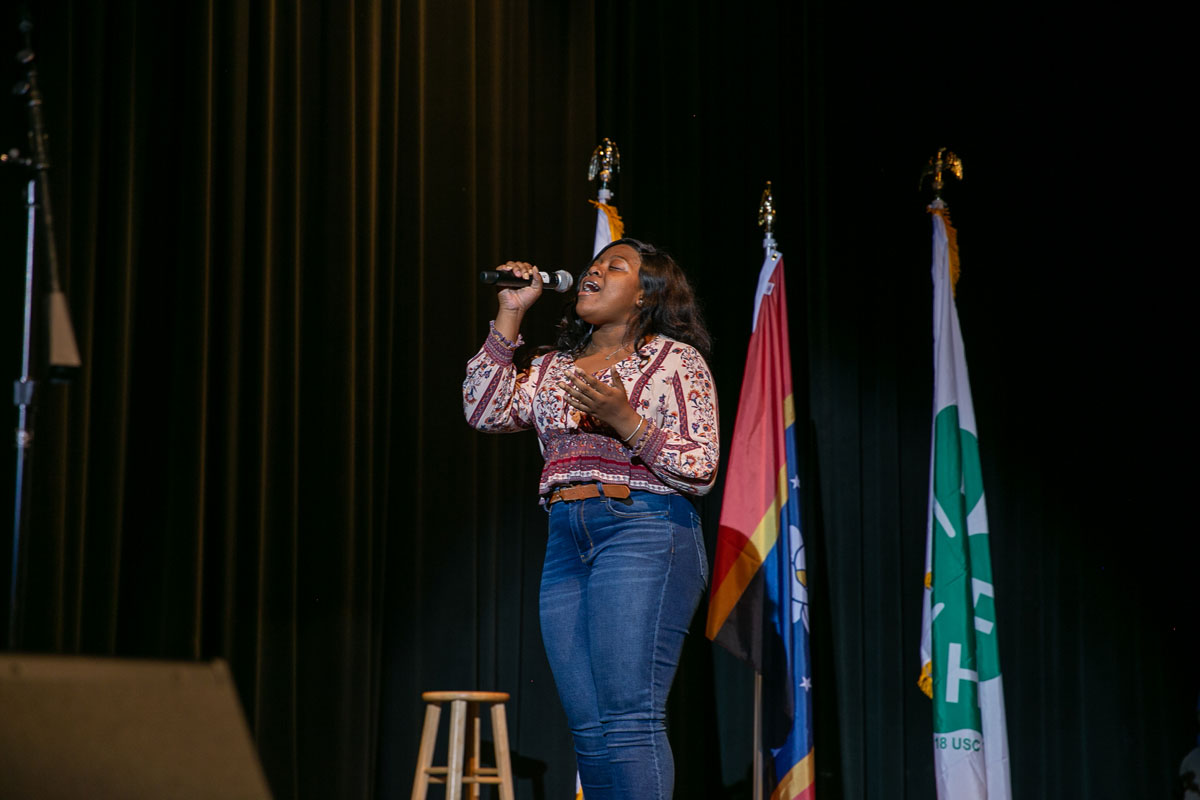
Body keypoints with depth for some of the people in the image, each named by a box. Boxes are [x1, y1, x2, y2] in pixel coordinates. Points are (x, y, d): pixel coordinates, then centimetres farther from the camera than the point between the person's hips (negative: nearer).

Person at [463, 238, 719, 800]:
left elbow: (700, 472, -2)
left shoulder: (675, 359, 6)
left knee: (628, 719, -16)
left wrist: (626, 422, -16)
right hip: (565, 544, 6)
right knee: (589, 731, 1)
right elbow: (484, 411, 6)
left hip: (644, 529, -6)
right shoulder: (552, 369, 22)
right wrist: (509, 316, 8)